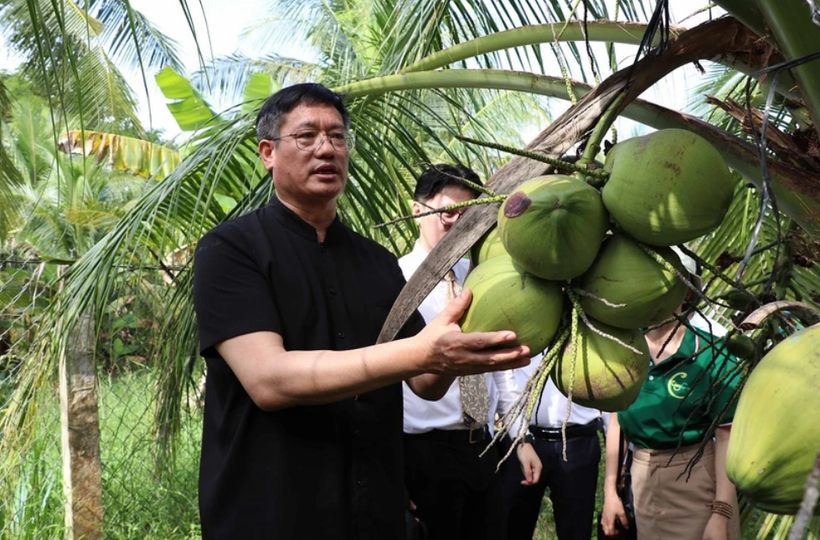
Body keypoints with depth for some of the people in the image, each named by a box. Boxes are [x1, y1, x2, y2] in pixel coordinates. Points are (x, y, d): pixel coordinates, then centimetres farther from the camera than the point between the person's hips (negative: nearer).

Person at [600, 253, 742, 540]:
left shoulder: (711, 354, -15)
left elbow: (726, 436, -14)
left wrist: (721, 513, -16)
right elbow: (617, 421, 6)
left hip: (696, 481, -4)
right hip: (638, 478, 4)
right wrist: (610, 490, 6)